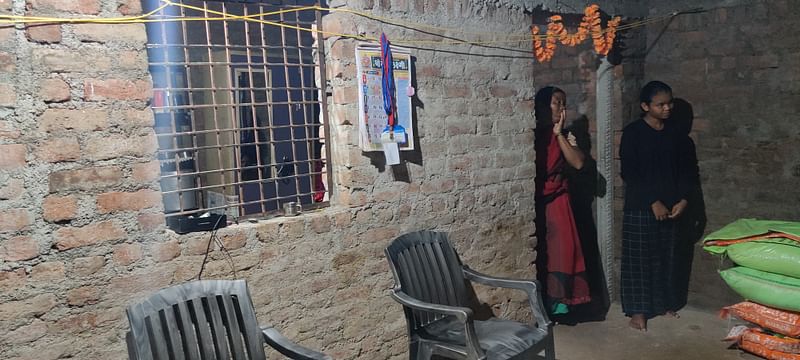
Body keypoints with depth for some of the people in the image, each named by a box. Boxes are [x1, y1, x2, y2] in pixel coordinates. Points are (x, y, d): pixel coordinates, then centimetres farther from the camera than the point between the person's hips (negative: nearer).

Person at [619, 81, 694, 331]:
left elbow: (683, 170, 11)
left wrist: (683, 199, -4)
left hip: (669, 208, 6)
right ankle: (637, 310, 11)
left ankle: (662, 303, 30)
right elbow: (628, 173, -14)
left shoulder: (674, 135, 7)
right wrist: (653, 202, -16)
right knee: (638, 258, 1)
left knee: (665, 257, 14)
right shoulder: (633, 133, -10)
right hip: (640, 207, -5)